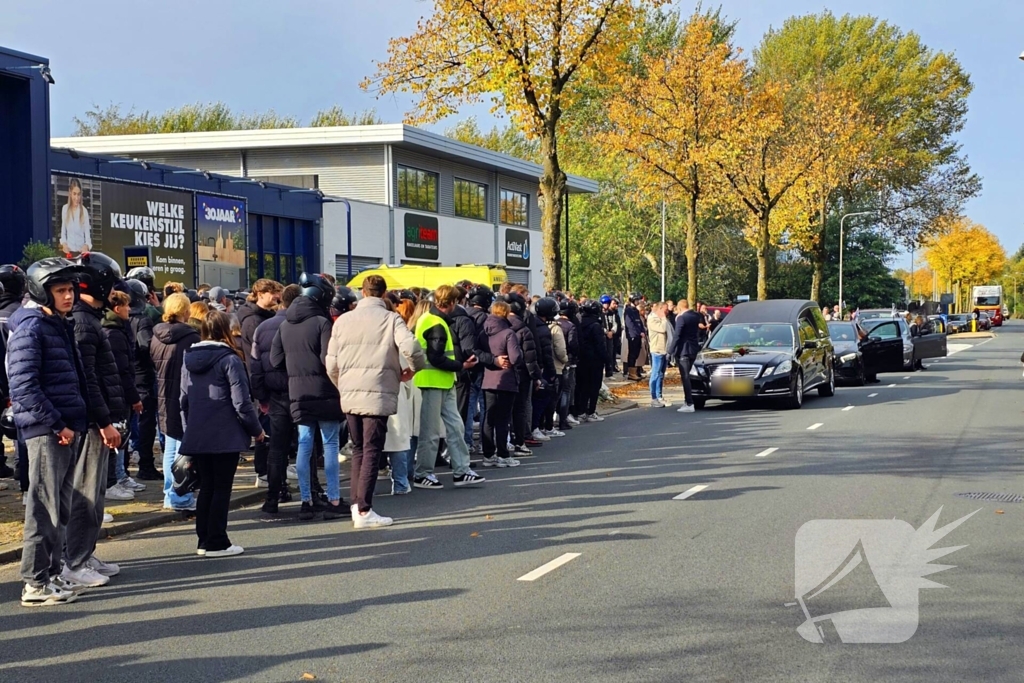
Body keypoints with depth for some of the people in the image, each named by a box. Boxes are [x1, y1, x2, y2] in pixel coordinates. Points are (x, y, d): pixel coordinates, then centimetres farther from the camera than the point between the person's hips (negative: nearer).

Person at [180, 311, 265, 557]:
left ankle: (203, 541, 17)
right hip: (225, 436, -6)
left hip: (196, 437, 6)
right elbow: (241, 402, -13)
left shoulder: (189, 359, 8)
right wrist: (256, 430, -1)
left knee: (206, 488, 14)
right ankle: (216, 543, 3)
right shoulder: (229, 359, -12)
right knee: (221, 489, 1)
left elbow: (184, 400, 13)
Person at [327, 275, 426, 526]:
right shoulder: (391, 319, -4)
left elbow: (331, 365, 9)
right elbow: (410, 348, -19)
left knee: (358, 450, 16)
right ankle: (364, 512, -1)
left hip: (349, 395, 4)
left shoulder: (343, 320, 9)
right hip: (377, 395, -4)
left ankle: (357, 504, 12)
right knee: (372, 452, 0)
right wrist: (415, 369, 1)